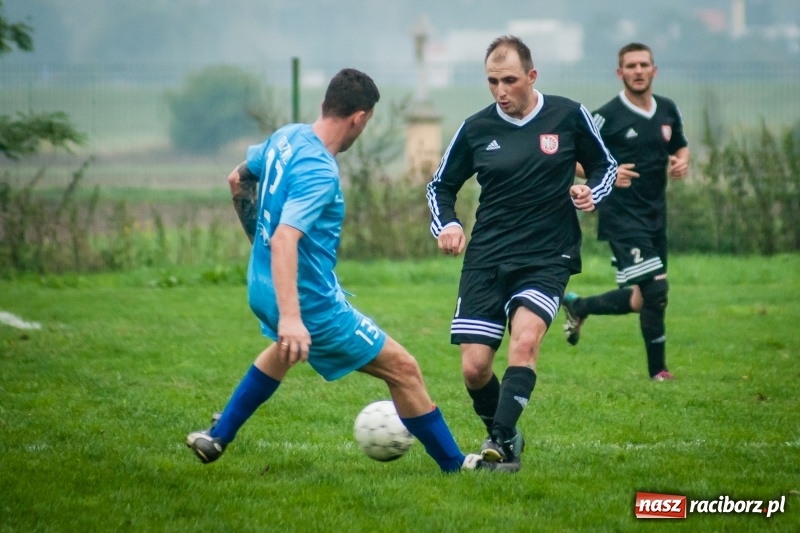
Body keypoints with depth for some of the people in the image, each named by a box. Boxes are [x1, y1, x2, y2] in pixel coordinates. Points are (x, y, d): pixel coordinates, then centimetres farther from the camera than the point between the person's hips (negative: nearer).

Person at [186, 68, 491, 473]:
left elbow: (238, 180, 18)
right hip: (310, 303, -10)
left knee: (287, 348, 41)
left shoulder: (286, 137, 1)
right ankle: (455, 465, 8)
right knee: (402, 368, 0)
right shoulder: (319, 173, -26)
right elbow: (285, 239, -37)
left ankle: (216, 437, 42)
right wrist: (290, 318, -45)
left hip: (262, 286, 10)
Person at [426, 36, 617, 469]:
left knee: (525, 339, -27)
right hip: (486, 258, 2)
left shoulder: (568, 116, 0)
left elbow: (605, 166, 14)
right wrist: (446, 224, -4)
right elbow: (441, 185, 15)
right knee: (474, 368, -5)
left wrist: (591, 193, -8)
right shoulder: (475, 129, 3)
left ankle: (501, 441, -27)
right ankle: (501, 433, 22)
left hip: (548, 257, -2)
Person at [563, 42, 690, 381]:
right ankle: (658, 371, -1)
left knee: (642, 300, 10)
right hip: (622, 217, -7)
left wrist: (682, 163, -1)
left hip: (655, 217, 7)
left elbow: (681, 147, 22)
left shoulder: (667, 111, 7)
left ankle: (578, 307, 31)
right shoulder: (606, 117, -10)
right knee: (655, 289, -15)